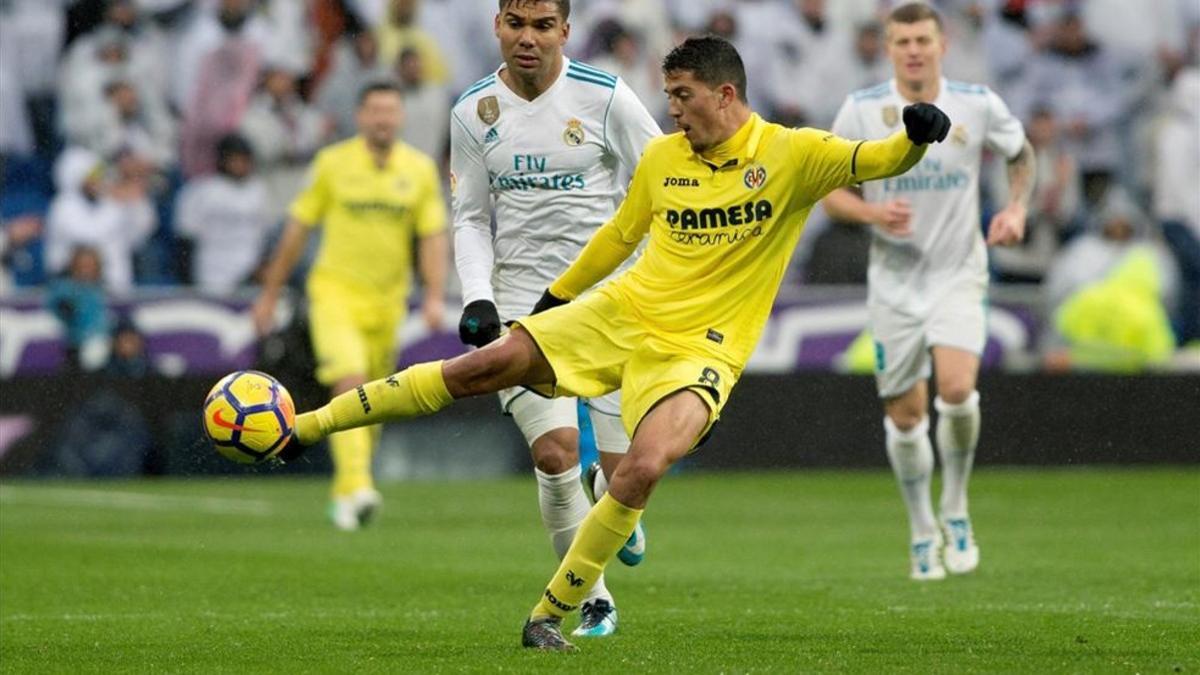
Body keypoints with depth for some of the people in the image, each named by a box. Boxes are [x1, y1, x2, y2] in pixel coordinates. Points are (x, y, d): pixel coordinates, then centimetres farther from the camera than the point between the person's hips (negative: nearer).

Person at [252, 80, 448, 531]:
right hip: (335, 292, -3)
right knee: (350, 383, -22)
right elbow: (299, 228, 5)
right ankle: (356, 487, -31)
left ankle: (344, 494, 27)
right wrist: (270, 293, 7)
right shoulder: (333, 164, -1)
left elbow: (433, 236, 4)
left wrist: (435, 295, -10)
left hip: (387, 301, 3)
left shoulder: (420, 170, 4)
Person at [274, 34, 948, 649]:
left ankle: (552, 615, -9)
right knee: (483, 366, -6)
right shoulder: (662, 156, 5)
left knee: (642, 471, -27)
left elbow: (874, 161, -21)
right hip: (621, 315, 4)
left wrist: (914, 138, -43)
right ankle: (310, 425, 4)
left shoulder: (791, 154, -9)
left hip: (700, 350, -4)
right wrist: (555, 296, 26)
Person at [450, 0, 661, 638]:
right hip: (521, 303, 1)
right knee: (555, 452, -15)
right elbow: (470, 219, 9)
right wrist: (477, 297, -5)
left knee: (623, 465, -4)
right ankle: (594, 599, 3)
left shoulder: (605, 97, -7)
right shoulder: (473, 111, 1)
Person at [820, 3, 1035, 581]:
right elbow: (828, 191, 1)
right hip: (895, 279, 1)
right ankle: (922, 533, 24)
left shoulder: (978, 105, -4)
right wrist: (873, 212, -19)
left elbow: (1022, 154, 15)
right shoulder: (861, 110, -6)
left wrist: (1017, 208, -2)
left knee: (956, 388, -22)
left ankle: (955, 511, 1)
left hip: (959, 273, -1)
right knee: (904, 412, 4)